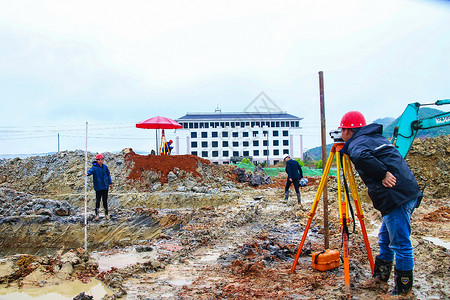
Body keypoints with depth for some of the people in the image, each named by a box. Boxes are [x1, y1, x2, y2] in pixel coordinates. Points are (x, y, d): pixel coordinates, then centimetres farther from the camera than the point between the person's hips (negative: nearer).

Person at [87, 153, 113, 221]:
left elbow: (108, 175, 17)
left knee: (105, 201, 10)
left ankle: (106, 214, 23)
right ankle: (97, 214, 14)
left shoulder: (105, 167, 5)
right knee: (98, 201, -1)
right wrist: (87, 173, -52)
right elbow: (91, 170, -30)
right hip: (98, 187, -3)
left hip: (105, 187, 3)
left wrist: (110, 183, 18)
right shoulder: (94, 167, -8)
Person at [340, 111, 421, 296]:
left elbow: (362, 156, -29)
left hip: (396, 197, -10)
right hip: (410, 193, 10)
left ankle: (402, 290, 8)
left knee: (400, 244, -1)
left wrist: (383, 174, -23)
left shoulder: (356, 143, -7)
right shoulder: (378, 137, 21)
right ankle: (380, 276, 31)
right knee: (385, 237, 20)